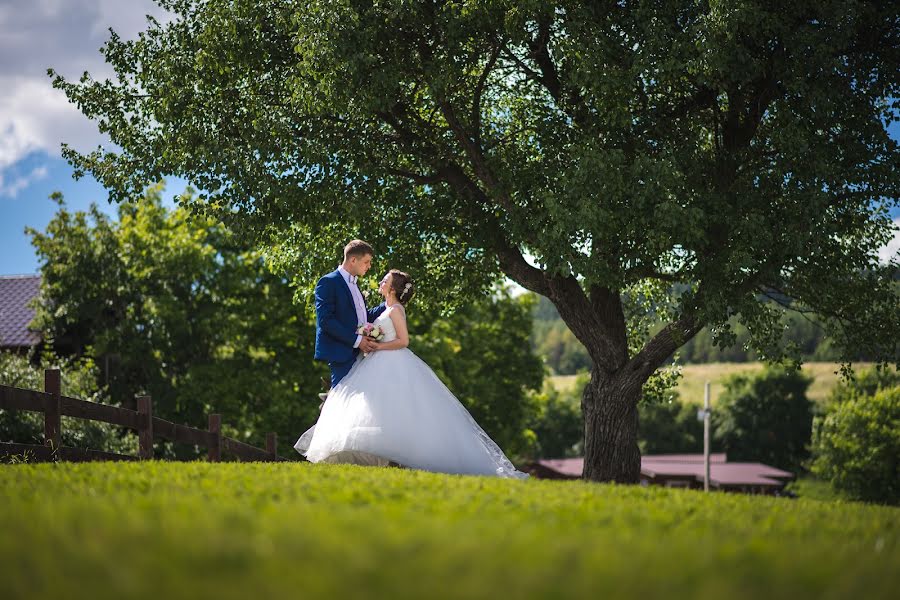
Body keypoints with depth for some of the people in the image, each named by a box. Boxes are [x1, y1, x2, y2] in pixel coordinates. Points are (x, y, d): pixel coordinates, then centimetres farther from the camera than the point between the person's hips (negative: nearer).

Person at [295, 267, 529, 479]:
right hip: (381, 365, 10)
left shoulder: (396, 309, -9)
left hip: (394, 366, -10)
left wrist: (377, 347, -16)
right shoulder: (387, 308, 18)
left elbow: (403, 340, -15)